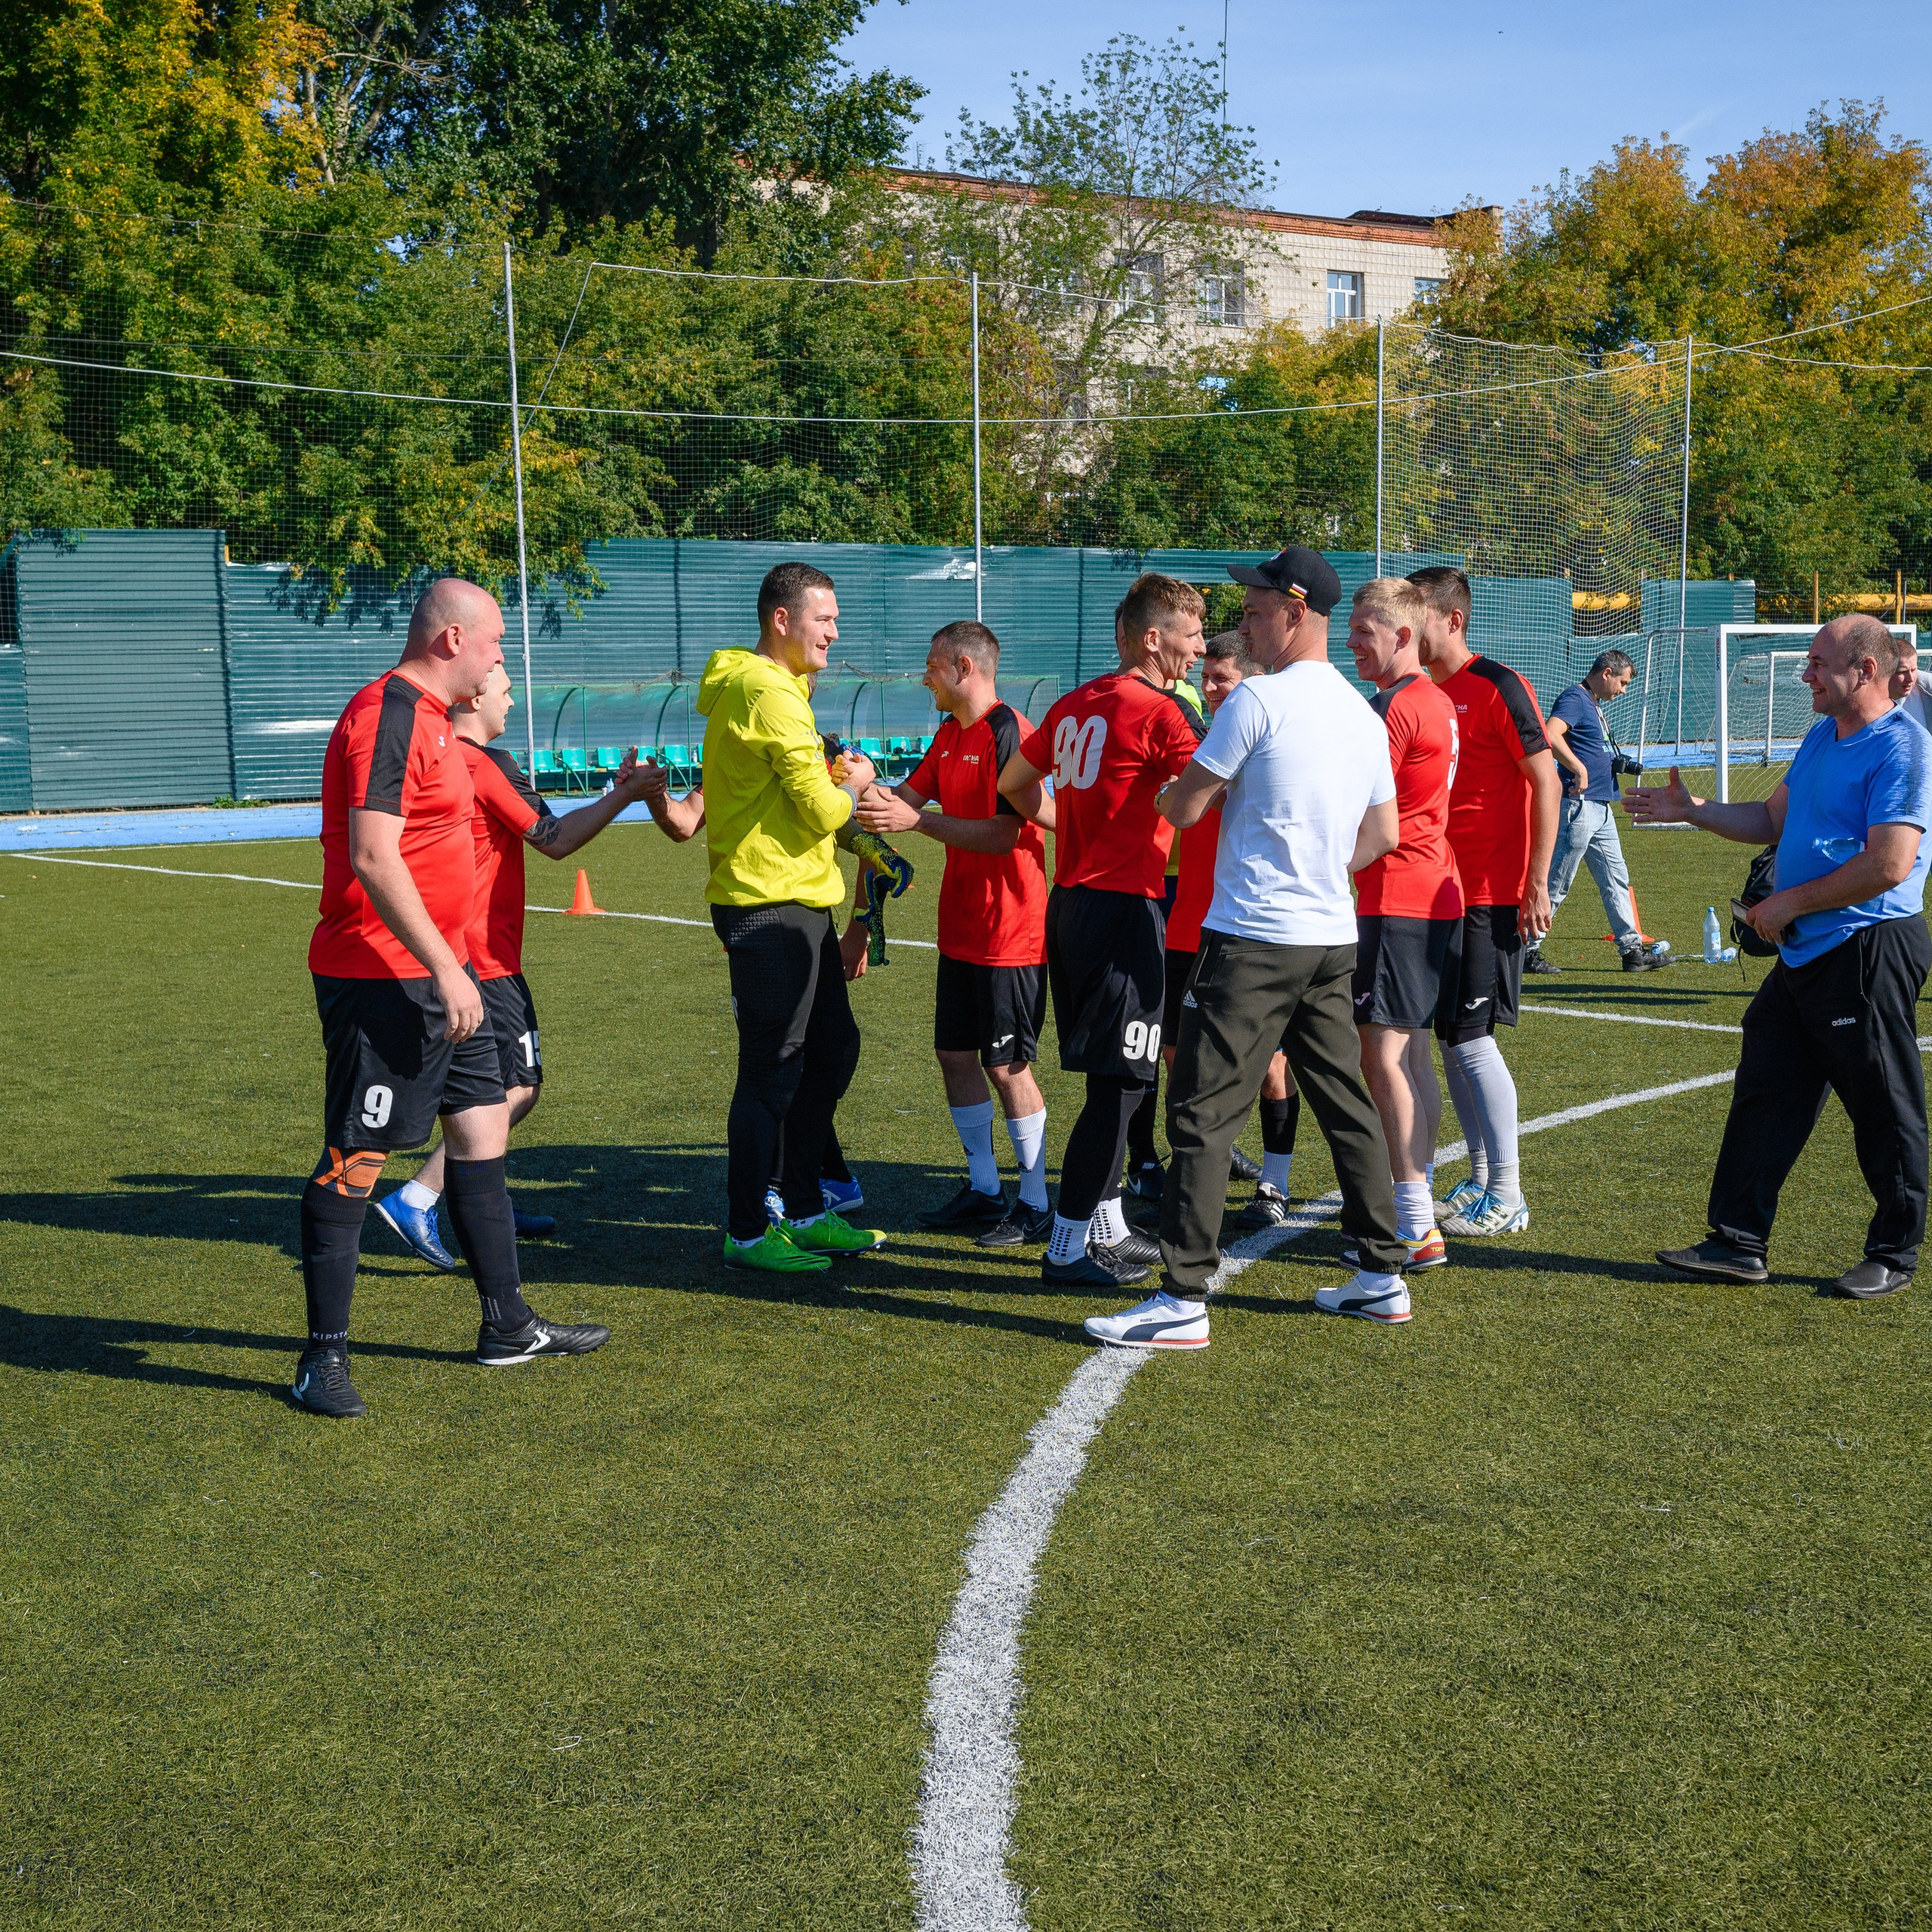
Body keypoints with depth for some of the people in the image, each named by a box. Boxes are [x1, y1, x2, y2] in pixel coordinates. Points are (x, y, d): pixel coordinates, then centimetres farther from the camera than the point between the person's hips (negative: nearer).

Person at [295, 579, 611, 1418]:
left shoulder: (427, 716, 17)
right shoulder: (386, 714, -15)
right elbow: (372, 858, -24)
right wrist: (446, 970, -25)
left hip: (437, 972, 11)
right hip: (380, 979, -11)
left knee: (482, 1128, 13)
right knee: (354, 1160, -4)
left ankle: (508, 1326, 22)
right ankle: (323, 1356, 4)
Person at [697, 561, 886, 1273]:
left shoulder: (746, 686, 18)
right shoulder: (770, 694, -16)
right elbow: (822, 810, -18)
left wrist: (831, 778, 8)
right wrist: (852, 785, 2)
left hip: (798, 901, 11)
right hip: (772, 904, -11)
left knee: (832, 1051, 17)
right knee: (772, 1073, -4)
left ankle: (805, 1214, 26)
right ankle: (747, 1234, 7)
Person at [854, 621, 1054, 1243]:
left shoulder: (1006, 731, -16)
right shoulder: (950, 734, 13)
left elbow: (1003, 835, -22)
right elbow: (911, 794, 11)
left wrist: (916, 821, -24)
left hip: (1008, 932, -9)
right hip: (961, 929, 9)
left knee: (1006, 1066, -3)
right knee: (954, 1054, 13)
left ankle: (1036, 1205, 9)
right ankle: (983, 1190, 25)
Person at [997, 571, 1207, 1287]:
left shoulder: (1075, 704, 13)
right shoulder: (1158, 713, -12)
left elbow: (1014, 784, 24)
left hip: (1069, 901, 9)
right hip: (1122, 907, -9)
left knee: (1111, 1078, 17)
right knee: (1118, 1082, -4)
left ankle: (1106, 1227, 26)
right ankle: (1068, 1247, 0)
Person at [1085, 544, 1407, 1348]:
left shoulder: (1258, 699, -11)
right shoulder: (1364, 715, 12)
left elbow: (1184, 808, -7)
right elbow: (1384, 834, 19)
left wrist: (1164, 789, 14)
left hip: (1253, 938, -8)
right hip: (1333, 937, 8)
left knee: (1203, 1115, -6)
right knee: (1347, 1107, 16)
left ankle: (1183, 1299, -7)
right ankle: (1383, 1277, 22)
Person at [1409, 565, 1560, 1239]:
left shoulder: (1499, 687, -9)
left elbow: (1546, 784, -10)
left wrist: (1538, 885, -14)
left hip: (1489, 897, -7)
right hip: (1437, 892, 7)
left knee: (1472, 1036, -8)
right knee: (1450, 1037, 9)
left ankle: (1507, 1196, 0)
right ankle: (1481, 1180, 19)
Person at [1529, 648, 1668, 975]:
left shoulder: (1594, 704, 19)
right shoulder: (1575, 699, -11)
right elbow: (1550, 734, -29)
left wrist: (1617, 764, 14)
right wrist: (1579, 770, -28)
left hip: (1601, 810, 10)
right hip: (1578, 806, -10)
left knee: (1616, 880, 11)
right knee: (1557, 884, -5)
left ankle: (1633, 949, 15)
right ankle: (1527, 950, 2)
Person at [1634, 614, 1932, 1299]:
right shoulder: (1823, 737, 14)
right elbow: (1773, 820, 25)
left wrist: (1789, 903, -15)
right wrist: (1691, 810, 14)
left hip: (1868, 953, -9)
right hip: (1805, 953, 9)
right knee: (1764, 1093, 9)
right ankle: (1739, 1242, 15)